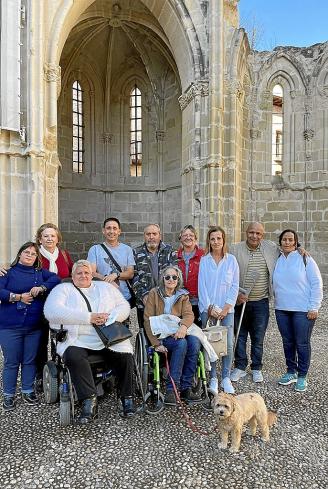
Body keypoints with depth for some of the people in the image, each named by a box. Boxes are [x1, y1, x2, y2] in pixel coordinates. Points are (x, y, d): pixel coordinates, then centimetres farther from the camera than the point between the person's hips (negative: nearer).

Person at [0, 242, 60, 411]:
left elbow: (55, 278, -3)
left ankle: (27, 391, 29)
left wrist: (42, 288, -18)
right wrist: (19, 297, -15)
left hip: (34, 326, 3)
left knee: (30, 360, 13)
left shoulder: (40, 272, 10)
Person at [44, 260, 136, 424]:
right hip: (77, 339, -1)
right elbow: (52, 311, -7)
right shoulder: (63, 289, 13)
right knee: (74, 357, -32)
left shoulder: (106, 287, 23)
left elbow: (124, 306, 15)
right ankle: (89, 401, -19)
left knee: (125, 355, -22)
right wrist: (89, 317, -13)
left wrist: (110, 317, -10)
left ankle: (127, 397, 0)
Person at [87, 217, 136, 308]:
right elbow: (92, 273, -6)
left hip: (125, 297, 2)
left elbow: (130, 273, 1)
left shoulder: (127, 249, 7)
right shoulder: (95, 249, 2)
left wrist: (116, 275, -17)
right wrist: (107, 280, -22)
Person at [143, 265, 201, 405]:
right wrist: (156, 343, -16)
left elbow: (189, 314, -5)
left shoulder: (183, 295, 11)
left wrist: (184, 325, -30)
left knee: (194, 342, -27)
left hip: (178, 333, 4)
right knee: (181, 343, -31)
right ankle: (171, 389, -23)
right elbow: (148, 320, -6)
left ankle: (185, 387, -17)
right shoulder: (154, 294, 0)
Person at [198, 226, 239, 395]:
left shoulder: (231, 260, 4)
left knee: (228, 344, 0)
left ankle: (226, 378, 17)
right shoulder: (204, 261, 2)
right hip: (208, 309, 0)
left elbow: (235, 286, 3)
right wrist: (210, 308, -6)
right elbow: (201, 286, 0)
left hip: (226, 309, 1)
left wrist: (226, 308, -6)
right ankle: (213, 379, 16)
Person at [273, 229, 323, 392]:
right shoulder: (277, 261, 6)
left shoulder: (305, 259, -6)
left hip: (303, 310, -4)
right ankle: (291, 372, 30)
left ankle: (302, 376, 21)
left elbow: (317, 283, -6)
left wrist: (314, 307, -9)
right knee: (287, 342, 14)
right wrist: (277, 302, 8)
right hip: (281, 309, 4)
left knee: (302, 343, 5)